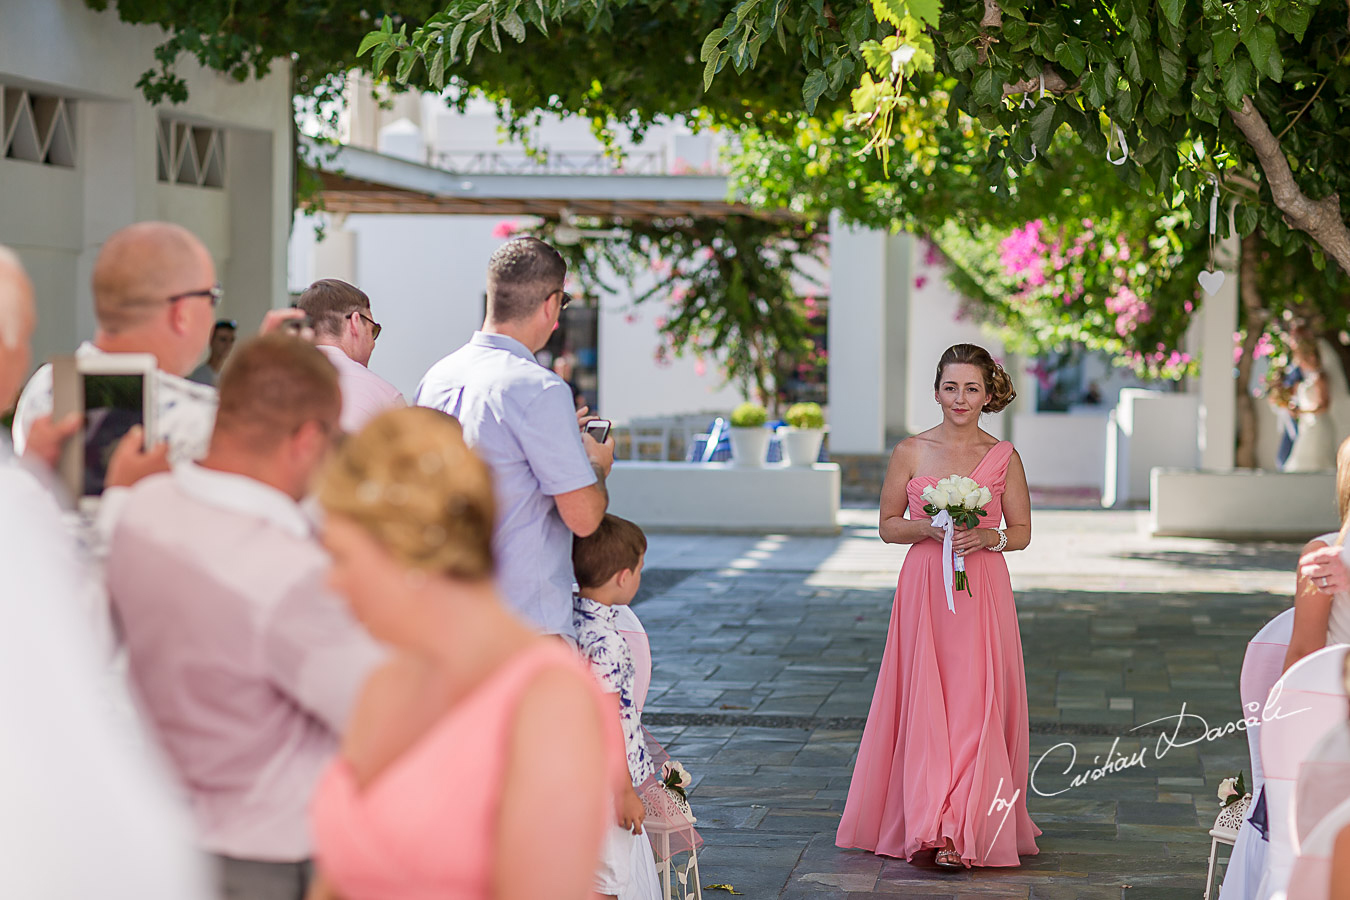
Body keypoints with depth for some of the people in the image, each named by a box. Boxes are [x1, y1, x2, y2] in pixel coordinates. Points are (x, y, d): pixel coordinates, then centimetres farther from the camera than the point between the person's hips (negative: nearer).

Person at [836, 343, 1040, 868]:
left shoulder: (1003, 457, 4)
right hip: (923, 589, 0)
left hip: (982, 593, 0)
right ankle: (928, 822, 1)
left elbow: (1022, 532, 9)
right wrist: (929, 528, -11)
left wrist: (988, 537, -11)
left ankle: (968, 830, -3)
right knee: (925, 705, -3)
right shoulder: (911, 452, 4)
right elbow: (888, 526, 8)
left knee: (976, 706, -5)